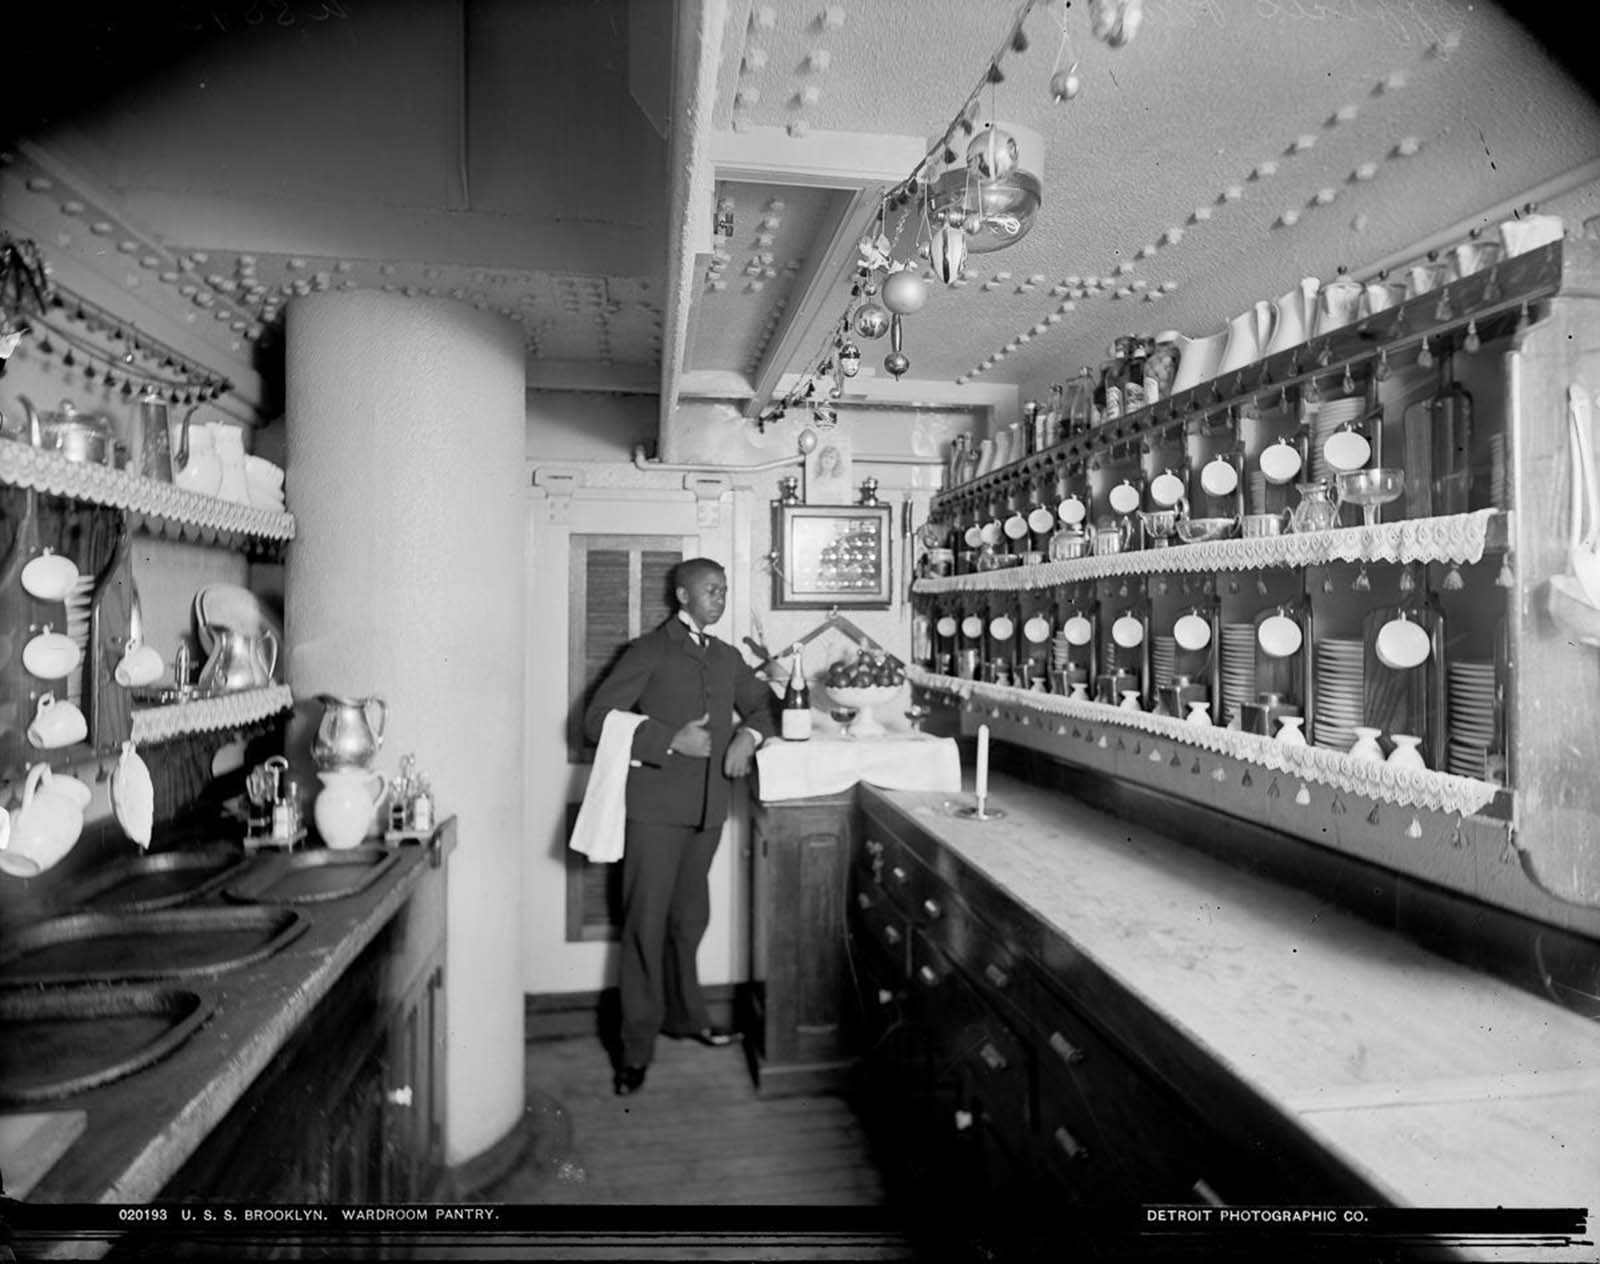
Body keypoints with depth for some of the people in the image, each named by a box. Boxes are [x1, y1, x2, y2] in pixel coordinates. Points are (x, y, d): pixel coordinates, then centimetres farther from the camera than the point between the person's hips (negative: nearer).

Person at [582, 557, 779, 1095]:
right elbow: (597, 718, -9)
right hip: (656, 807, -5)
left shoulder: (728, 657, 16)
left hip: (708, 807, 5)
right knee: (647, 923, 0)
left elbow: (766, 704, 26)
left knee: (689, 919, 17)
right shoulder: (649, 651, -2)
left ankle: (683, 1014, 35)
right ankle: (637, 1045, 12)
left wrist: (748, 735, 3)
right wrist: (671, 741, -17)